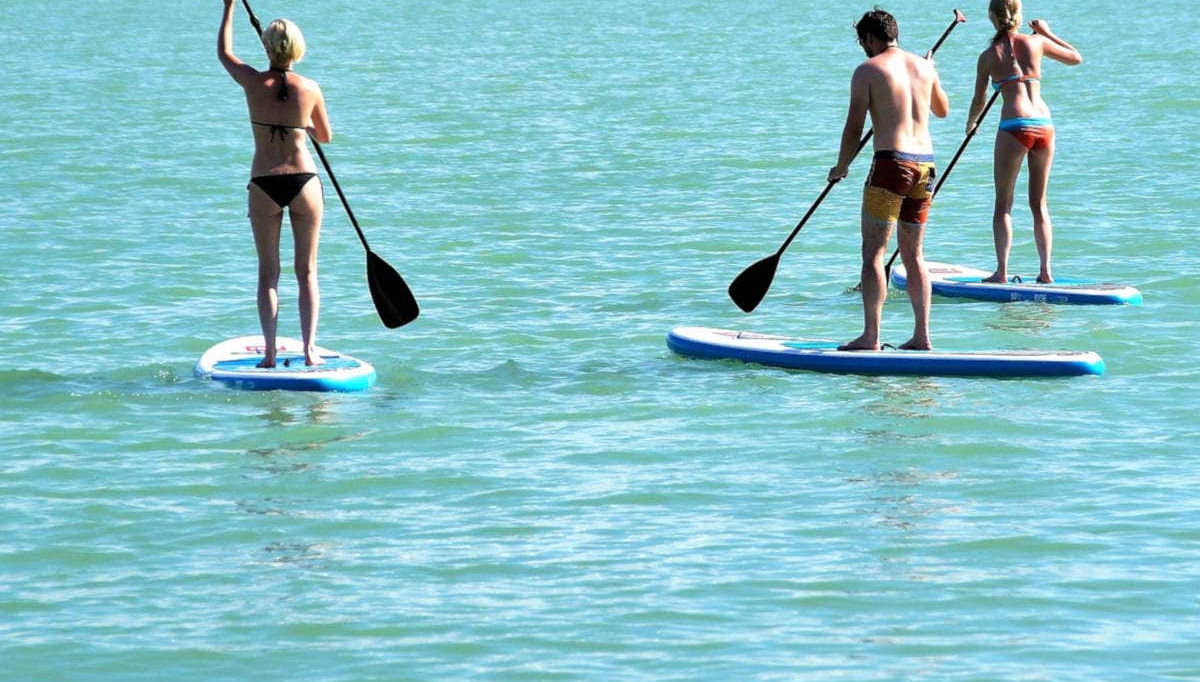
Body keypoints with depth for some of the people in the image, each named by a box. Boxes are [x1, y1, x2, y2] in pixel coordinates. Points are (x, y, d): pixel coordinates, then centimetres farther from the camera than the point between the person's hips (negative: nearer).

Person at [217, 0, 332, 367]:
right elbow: (325, 137, 11)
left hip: (263, 185, 0)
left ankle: (270, 353, 2)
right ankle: (309, 349, 1)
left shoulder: (253, 83, -7)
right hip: (304, 182, 0)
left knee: (268, 272, 8)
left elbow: (224, 51, 14)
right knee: (307, 271, 8)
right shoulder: (310, 89, -5)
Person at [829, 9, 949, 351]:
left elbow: (854, 127, -4)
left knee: (873, 252, -4)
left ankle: (871, 336, -11)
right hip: (925, 164, 6)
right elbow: (942, 110, 30)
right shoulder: (924, 66, 13)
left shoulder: (867, 71, -3)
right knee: (913, 255, 13)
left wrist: (840, 168, 10)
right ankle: (921, 336, 11)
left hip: (891, 162, -6)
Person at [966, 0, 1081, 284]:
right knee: (1039, 204, 13)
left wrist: (970, 125, 33)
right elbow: (1076, 58, 24)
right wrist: (1047, 33, 34)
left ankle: (1002, 271, -5)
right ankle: (1045, 270, 7)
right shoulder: (1036, 42, 9)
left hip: (1014, 127, -3)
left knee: (1003, 204, 5)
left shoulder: (988, 55, 5)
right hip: (1044, 125, 3)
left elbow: (979, 100, 13)